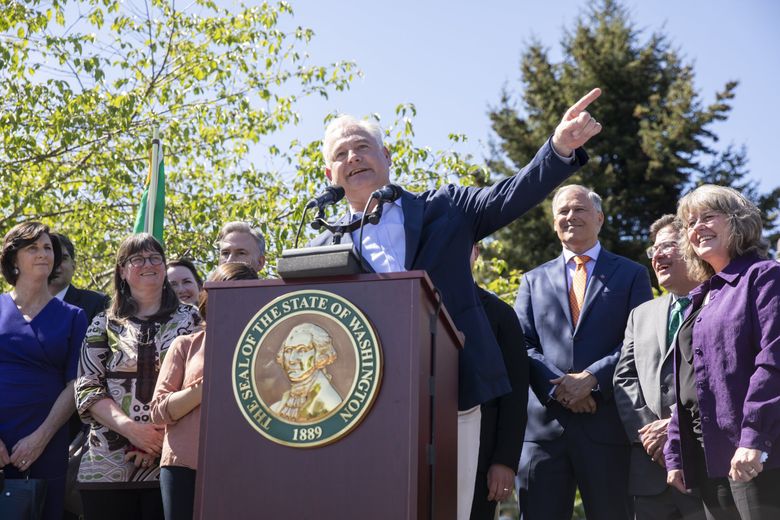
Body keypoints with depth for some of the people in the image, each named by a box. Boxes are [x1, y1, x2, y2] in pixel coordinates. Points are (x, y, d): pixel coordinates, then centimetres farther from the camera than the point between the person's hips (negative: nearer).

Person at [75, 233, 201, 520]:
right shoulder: (104, 324, 11)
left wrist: (166, 434, -11)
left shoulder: (190, 320, 8)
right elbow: (87, 389, 4)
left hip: (171, 463, -1)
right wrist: (130, 428, -12)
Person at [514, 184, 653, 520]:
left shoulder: (631, 275, 10)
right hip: (544, 425, 2)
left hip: (607, 425, -2)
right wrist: (558, 386, -11)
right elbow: (522, 344, 6)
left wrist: (591, 378, -14)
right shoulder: (534, 280, 17)